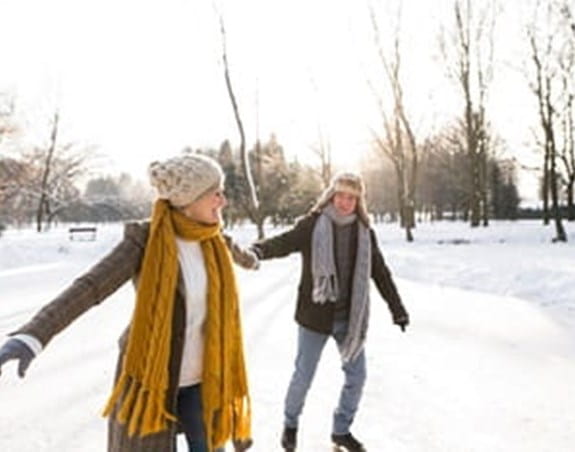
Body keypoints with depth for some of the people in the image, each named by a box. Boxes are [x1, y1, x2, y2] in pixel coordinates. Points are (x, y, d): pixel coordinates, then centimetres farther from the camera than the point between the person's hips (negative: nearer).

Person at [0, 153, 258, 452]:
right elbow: (90, 286, -29)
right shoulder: (144, 239, -16)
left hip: (201, 378, 5)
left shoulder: (212, 240, 0)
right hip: (151, 377, -4)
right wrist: (32, 336, -45)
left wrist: (250, 259, 50)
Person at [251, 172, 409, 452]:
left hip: (350, 318, 4)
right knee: (303, 376, 7)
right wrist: (259, 250, -43)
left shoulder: (364, 232, 3)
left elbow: (380, 272, 9)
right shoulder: (313, 224, -7)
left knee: (356, 376, 10)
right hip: (315, 315, -3)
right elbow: (284, 242, -21)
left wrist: (397, 309, 11)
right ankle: (290, 424, 35)